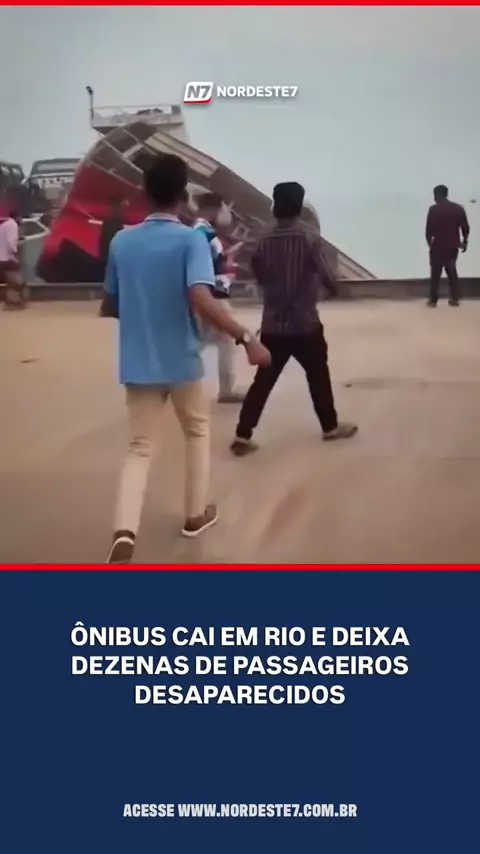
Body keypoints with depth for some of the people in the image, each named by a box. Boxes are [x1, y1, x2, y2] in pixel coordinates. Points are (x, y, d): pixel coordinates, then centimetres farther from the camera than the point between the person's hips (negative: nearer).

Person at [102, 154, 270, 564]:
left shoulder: (121, 242, 2)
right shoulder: (191, 240, -12)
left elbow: (109, 306, 10)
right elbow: (201, 300, -27)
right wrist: (246, 338, -25)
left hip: (138, 364, 3)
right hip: (182, 361, -3)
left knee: (140, 447, 7)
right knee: (198, 431, 23)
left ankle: (125, 533, -14)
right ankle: (196, 514, 33)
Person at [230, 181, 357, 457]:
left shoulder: (264, 242, 1)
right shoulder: (310, 238, -11)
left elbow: (260, 278, 10)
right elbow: (325, 276, -8)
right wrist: (334, 288, 12)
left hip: (273, 324, 3)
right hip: (305, 323, -3)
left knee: (263, 380, 6)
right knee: (318, 375, 15)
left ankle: (243, 435, 0)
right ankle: (331, 426, 30)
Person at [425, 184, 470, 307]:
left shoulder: (434, 209, -10)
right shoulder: (459, 208, 2)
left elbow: (428, 230, -9)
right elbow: (465, 228, 3)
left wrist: (430, 243, 7)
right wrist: (464, 241, 18)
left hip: (438, 246, -4)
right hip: (453, 246, 4)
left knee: (435, 273, 5)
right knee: (451, 270, 16)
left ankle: (433, 300, 6)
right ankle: (455, 298, 12)